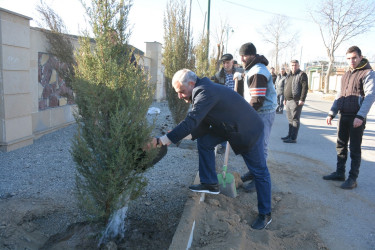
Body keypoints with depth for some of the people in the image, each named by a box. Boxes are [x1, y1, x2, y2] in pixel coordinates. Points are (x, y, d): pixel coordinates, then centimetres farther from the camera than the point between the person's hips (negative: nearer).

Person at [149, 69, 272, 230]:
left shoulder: (205, 93, -29)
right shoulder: (201, 92, 1)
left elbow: (191, 122, -39)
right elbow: (203, 126, 0)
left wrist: (163, 140, -39)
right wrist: (174, 137, -10)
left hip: (249, 131, -9)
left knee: (259, 172, 3)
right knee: (204, 141, 0)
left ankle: (265, 214, 18)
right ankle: (210, 184, 11)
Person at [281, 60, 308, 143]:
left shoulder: (302, 75, -7)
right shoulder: (289, 76, 18)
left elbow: (305, 88, -15)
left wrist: (302, 99, -21)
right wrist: (285, 99, 21)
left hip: (296, 101, -8)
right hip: (288, 101, 8)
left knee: (295, 119, -6)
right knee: (290, 119, 15)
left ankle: (293, 138, -4)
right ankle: (289, 135, 24)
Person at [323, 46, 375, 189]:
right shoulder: (346, 75, 16)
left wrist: (360, 116, -25)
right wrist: (332, 113, 11)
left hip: (357, 118, -7)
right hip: (343, 116, 7)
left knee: (354, 149, 0)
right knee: (341, 145, 12)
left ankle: (352, 178, 8)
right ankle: (339, 173, 23)